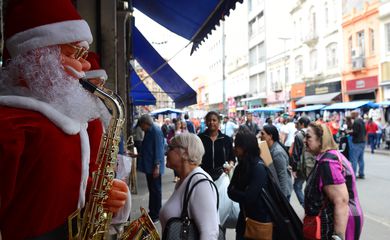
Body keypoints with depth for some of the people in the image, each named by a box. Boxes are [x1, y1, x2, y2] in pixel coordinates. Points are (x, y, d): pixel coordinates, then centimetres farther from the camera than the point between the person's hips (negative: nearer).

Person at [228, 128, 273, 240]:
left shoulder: (259, 167, -21)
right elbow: (230, 190, 0)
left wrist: (233, 192, -9)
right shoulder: (241, 165, 4)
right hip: (244, 218, 7)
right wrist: (238, 193, -21)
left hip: (260, 220, -7)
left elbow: (249, 197, -26)